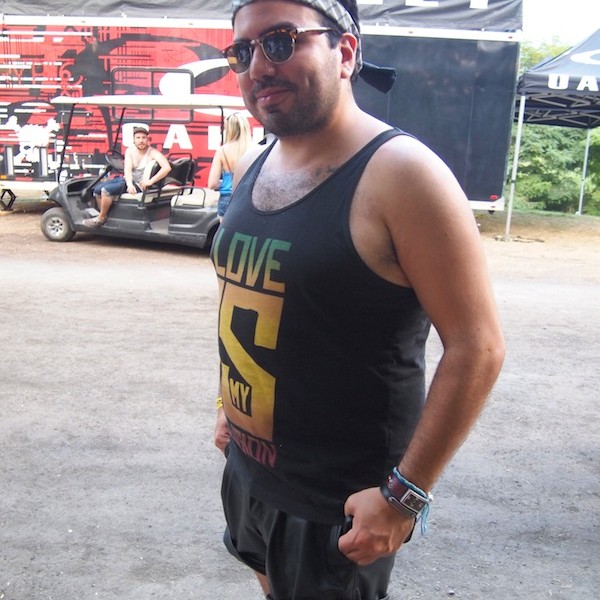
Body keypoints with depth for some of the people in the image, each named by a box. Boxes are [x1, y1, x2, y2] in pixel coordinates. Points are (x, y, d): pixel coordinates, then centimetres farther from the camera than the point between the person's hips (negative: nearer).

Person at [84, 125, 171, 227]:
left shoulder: (153, 153, -11)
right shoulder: (130, 151, 4)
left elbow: (167, 167, -26)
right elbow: (127, 169, -9)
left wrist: (150, 181, -30)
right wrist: (129, 184, -29)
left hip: (139, 185, -7)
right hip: (127, 180, 7)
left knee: (106, 190, -22)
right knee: (97, 189, -5)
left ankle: (101, 218, -5)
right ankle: (104, 214, 10)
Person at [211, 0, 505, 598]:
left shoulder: (400, 172, -21)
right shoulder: (250, 169, 2)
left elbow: (477, 347, -22)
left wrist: (405, 493, -20)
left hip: (339, 505, -7)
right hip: (247, 467, 7)